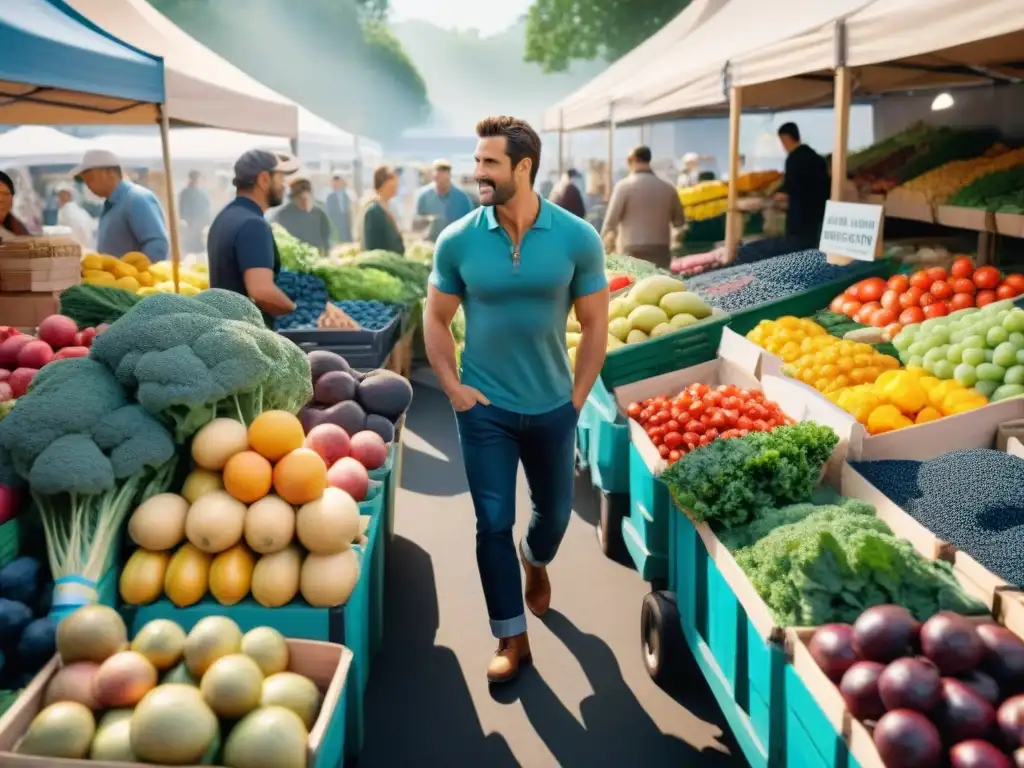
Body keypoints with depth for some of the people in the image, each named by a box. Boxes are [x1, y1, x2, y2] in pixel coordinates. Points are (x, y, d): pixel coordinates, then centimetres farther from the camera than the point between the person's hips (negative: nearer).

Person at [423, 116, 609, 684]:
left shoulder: (577, 239, -9)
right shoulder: (457, 241, -9)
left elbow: (594, 325, -1)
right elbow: (436, 320, 2)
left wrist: (577, 397, -2)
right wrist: (453, 389, -5)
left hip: (552, 407, 1)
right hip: (485, 407, -1)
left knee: (555, 511, 18)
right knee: (493, 523, 1)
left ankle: (535, 561, 54)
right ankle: (511, 639, 18)